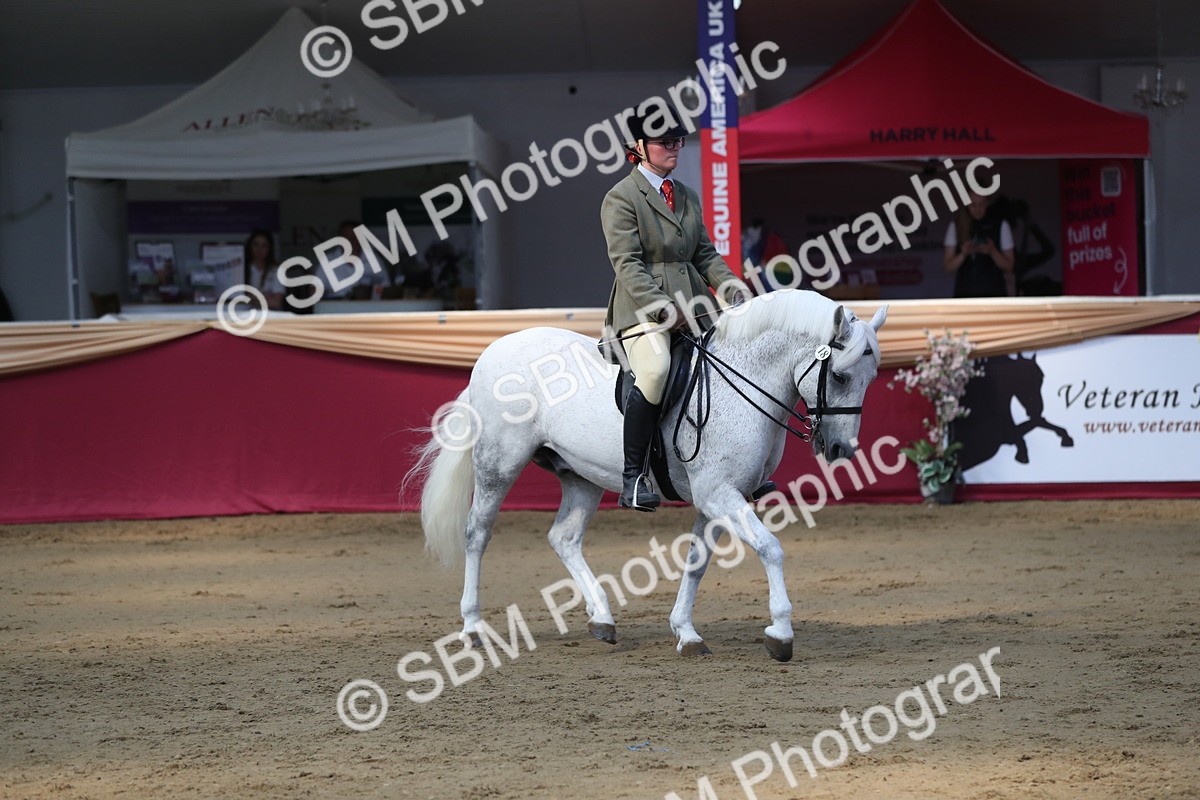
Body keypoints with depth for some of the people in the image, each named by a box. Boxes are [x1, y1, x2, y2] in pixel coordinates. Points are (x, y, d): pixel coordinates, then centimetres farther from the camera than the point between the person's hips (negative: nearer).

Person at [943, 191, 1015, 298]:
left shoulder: (1000, 225, 3)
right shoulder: (957, 226, 6)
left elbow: (1008, 266, 3)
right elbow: (948, 266, 5)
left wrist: (992, 251, -15)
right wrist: (963, 254, -15)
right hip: (965, 294, 1)